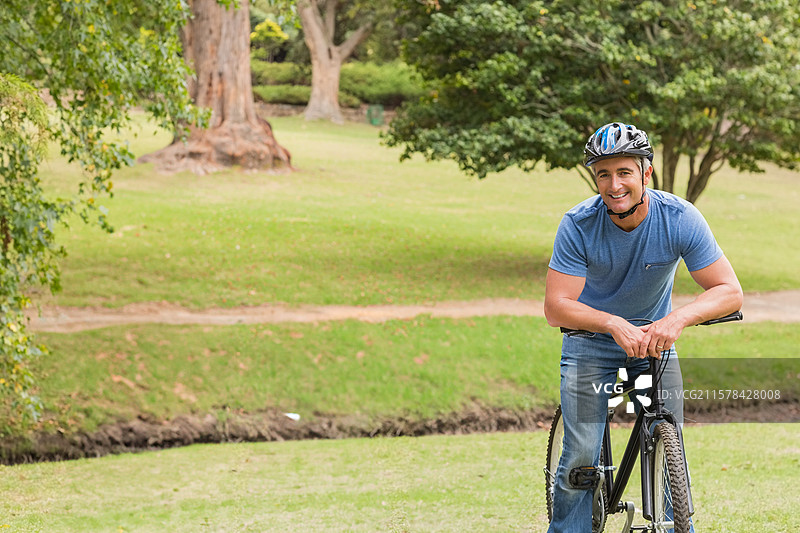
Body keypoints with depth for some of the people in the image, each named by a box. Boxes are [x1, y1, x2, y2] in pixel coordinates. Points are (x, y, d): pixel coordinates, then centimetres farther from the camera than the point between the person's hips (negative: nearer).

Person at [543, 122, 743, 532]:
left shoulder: (680, 218, -22)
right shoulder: (579, 225, -24)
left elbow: (729, 292, -23)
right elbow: (556, 307, -26)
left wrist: (677, 318, -42)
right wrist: (614, 324, -42)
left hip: (655, 339, 1)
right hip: (590, 340, -1)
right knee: (581, 457, -11)